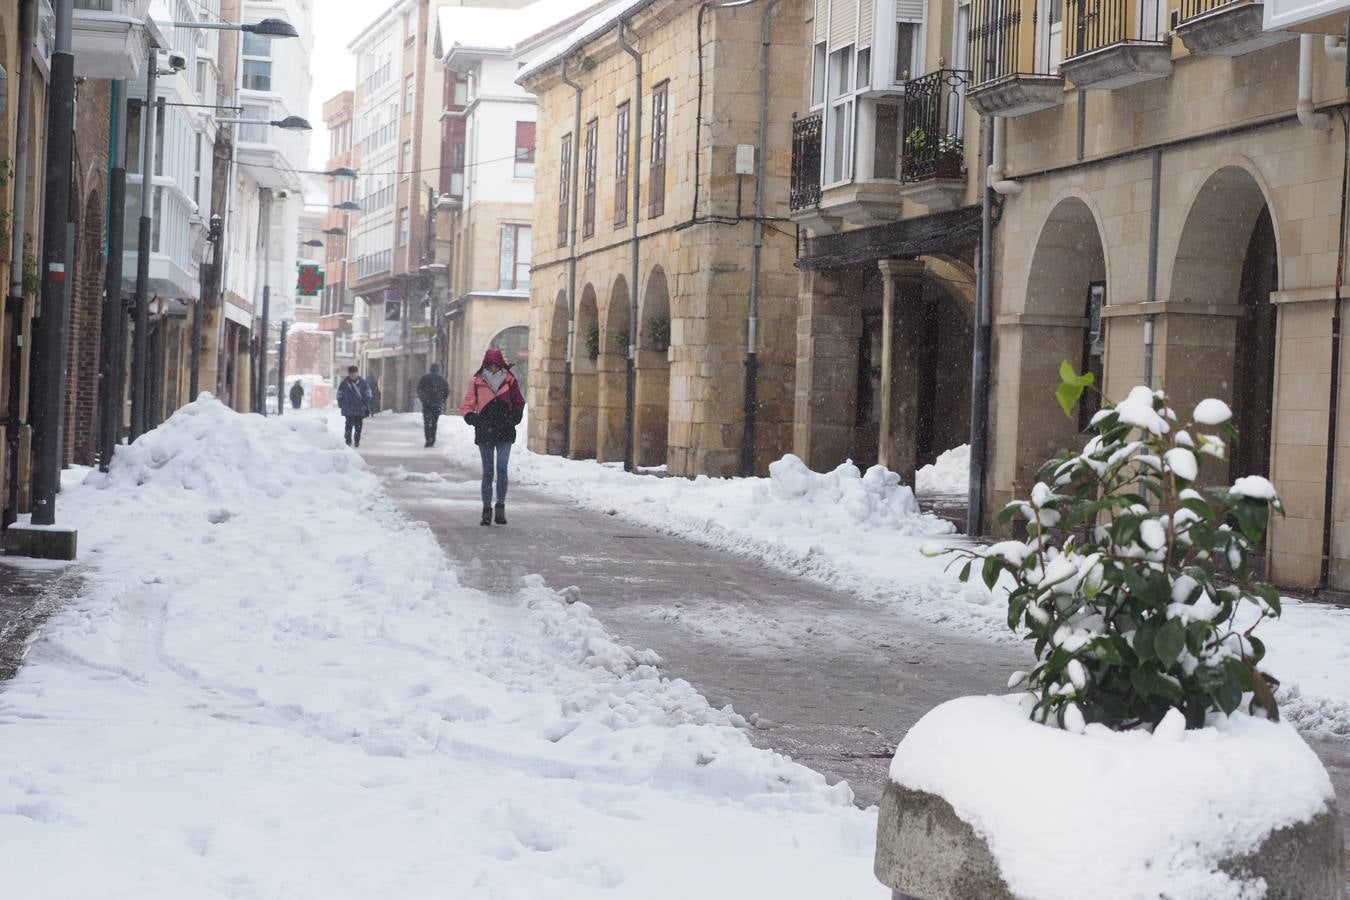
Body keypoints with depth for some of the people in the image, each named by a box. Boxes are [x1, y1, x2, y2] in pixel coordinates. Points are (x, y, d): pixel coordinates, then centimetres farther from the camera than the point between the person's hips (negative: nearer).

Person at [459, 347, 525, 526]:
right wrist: (472, 418, -13)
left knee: (502, 469, -11)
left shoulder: (510, 381, 2)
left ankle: (500, 506, 0)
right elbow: (466, 406, 6)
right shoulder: (477, 382, 2)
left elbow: (519, 403, 13)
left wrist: (513, 418, -3)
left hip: (505, 433, -1)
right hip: (485, 433, 1)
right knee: (487, 471, 5)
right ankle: (487, 510, 11)